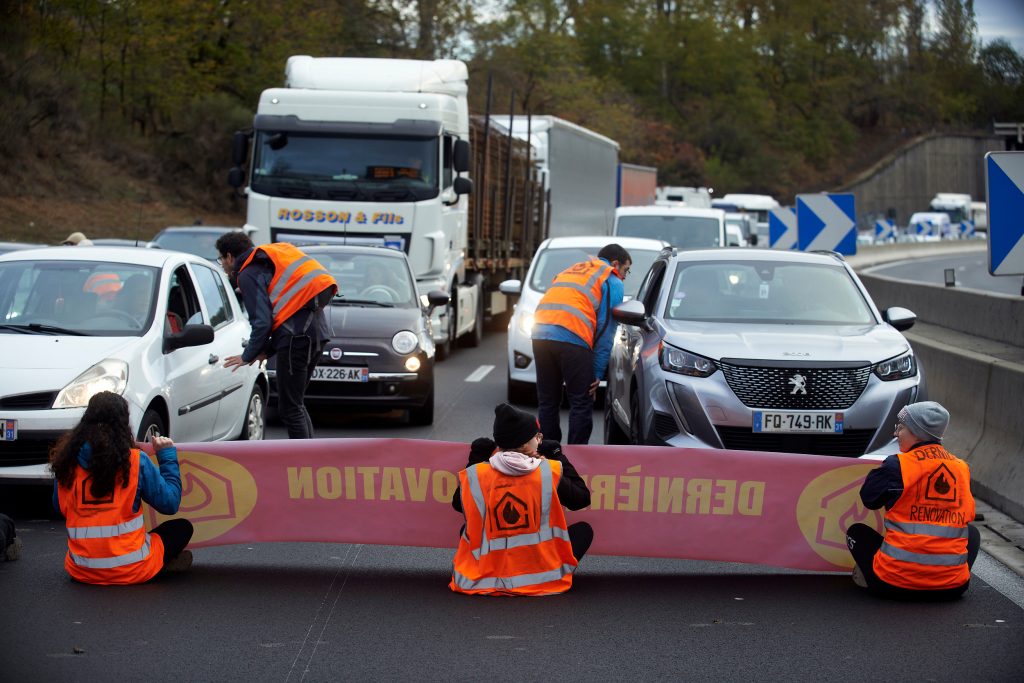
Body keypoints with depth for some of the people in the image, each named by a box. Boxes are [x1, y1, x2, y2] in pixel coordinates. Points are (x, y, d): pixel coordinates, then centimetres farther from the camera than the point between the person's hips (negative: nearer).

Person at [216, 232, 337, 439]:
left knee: (289, 408, -4)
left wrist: (248, 356, 3)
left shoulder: (248, 274, -3)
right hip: (316, 329, 10)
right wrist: (267, 350, 19)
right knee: (296, 404, 19)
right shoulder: (267, 262, 26)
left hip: (297, 335, -10)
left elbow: (262, 321, -11)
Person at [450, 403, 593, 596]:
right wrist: (558, 456, 17)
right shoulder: (550, 471, -11)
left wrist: (476, 459, 21)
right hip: (541, 581, -3)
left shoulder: (474, 475, -7)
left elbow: (458, 504, 15)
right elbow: (582, 498, 8)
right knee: (584, 529, 20)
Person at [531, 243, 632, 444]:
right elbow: (606, 328, 4)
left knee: (547, 403, 14)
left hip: (540, 335, 6)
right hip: (572, 339, -6)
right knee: (581, 404, 3)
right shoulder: (612, 282, 12)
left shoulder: (571, 270, 33)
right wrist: (598, 372, 4)